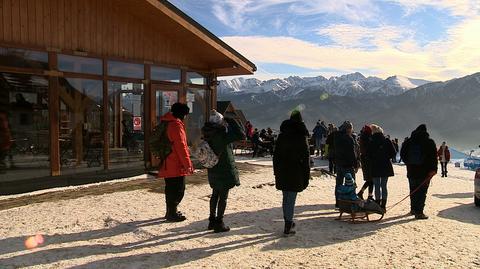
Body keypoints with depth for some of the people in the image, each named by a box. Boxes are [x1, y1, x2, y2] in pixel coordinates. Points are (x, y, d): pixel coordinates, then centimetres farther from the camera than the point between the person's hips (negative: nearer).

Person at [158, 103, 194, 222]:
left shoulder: (166, 123, 15)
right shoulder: (176, 125, -16)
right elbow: (181, 146, -21)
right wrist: (188, 164, -18)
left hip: (167, 164, 10)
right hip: (176, 165, -10)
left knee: (171, 189, 19)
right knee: (178, 190, 0)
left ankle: (170, 212, 30)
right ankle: (172, 214, 6)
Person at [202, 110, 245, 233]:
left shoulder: (208, 133, 1)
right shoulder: (222, 133, -21)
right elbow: (241, 135, -20)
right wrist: (231, 121, -13)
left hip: (213, 169, 8)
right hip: (225, 169, -7)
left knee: (215, 194, 20)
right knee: (223, 196, 3)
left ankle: (212, 220, 31)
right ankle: (219, 223, 10)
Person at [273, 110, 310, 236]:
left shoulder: (281, 136, 5)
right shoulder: (301, 136, -8)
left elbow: (276, 154, 8)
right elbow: (306, 157, -8)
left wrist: (276, 171, 14)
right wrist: (306, 175, -2)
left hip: (282, 172, 5)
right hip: (295, 173, -4)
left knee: (286, 198, 17)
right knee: (291, 199, 0)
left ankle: (288, 222, 31)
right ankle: (288, 227, 4)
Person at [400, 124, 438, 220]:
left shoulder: (408, 142, 6)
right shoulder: (429, 142, -4)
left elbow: (402, 154, 13)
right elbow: (433, 157, -11)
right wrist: (433, 169, -11)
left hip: (411, 171, 4)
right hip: (424, 172, -4)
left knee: (413, 191, 16)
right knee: (422, 191, -3)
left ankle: (413, 209, 26)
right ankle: (419, 212, -6)